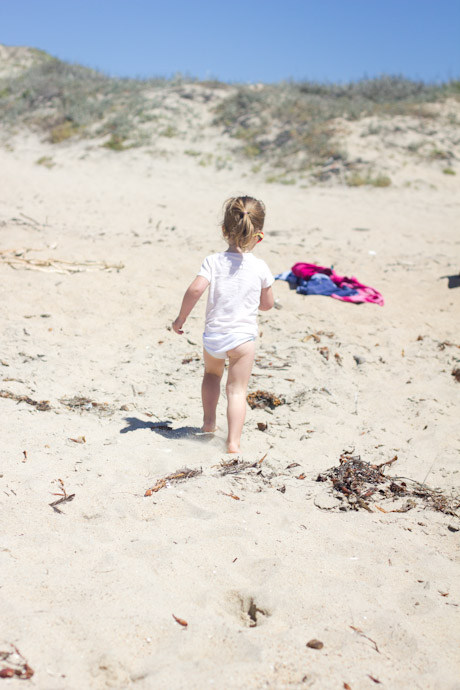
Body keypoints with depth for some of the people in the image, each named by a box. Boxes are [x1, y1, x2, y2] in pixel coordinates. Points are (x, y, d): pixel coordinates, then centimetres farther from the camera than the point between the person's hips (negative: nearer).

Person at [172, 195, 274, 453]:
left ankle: (209, 421, 35)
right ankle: (233, 441, -3)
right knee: (237, 390, 4)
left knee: (212, 374, 30)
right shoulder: (260, 267, -6)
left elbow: (195, 289, -21)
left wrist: (181, 318, -9)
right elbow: (267, 304, 4)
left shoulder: (214, 261, -8)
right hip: (243, 337, -2)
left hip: (213, 335, 2)